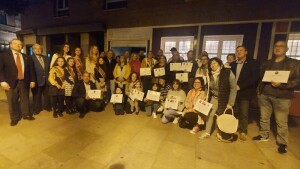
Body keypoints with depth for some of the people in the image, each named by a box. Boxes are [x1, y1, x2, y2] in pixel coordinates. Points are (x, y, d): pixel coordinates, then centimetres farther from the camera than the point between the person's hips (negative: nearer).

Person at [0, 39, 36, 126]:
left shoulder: (27, 57, 9)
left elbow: (31, 69, 10)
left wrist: (32, 80, 4)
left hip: (24, 82, 2)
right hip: (11, 83, -2)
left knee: (25, 99, 12)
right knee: (12, 101, 7)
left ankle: (26, 114, 29)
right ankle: (14, 118, 23)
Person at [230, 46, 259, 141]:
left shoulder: (252, 63, -1)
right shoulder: (232, 64, 12)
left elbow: (255, 77, -12)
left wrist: (240, 86, -18)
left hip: (245, 92, -3)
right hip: (234, 92, 4)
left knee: (243, 113, 0)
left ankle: (243, 131, 16)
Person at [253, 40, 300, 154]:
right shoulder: (267, 63, 13)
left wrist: (281, 84, -19)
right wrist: (259, 91, 9)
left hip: (282, 97, -4)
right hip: (264, 95, 4)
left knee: (281, 122, 2)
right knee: (264, 117, 13)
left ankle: (282, 143, 17)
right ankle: (264, 135, 29)